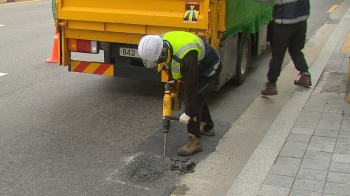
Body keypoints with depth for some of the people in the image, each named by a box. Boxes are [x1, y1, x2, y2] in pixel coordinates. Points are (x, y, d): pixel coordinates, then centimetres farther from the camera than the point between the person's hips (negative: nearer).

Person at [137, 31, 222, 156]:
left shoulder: (186, 57, -42)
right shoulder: (163, 42, -17)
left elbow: (190, 87, -35)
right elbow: (172, 63, 6)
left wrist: (188, 113, -28)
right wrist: (171, 80, 4)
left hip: (209, 68, -9)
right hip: (197, 66, 9)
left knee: (194, 100, -14)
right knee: (197, 97, 22)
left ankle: (194, 141, -6)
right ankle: (208, 127, 42)